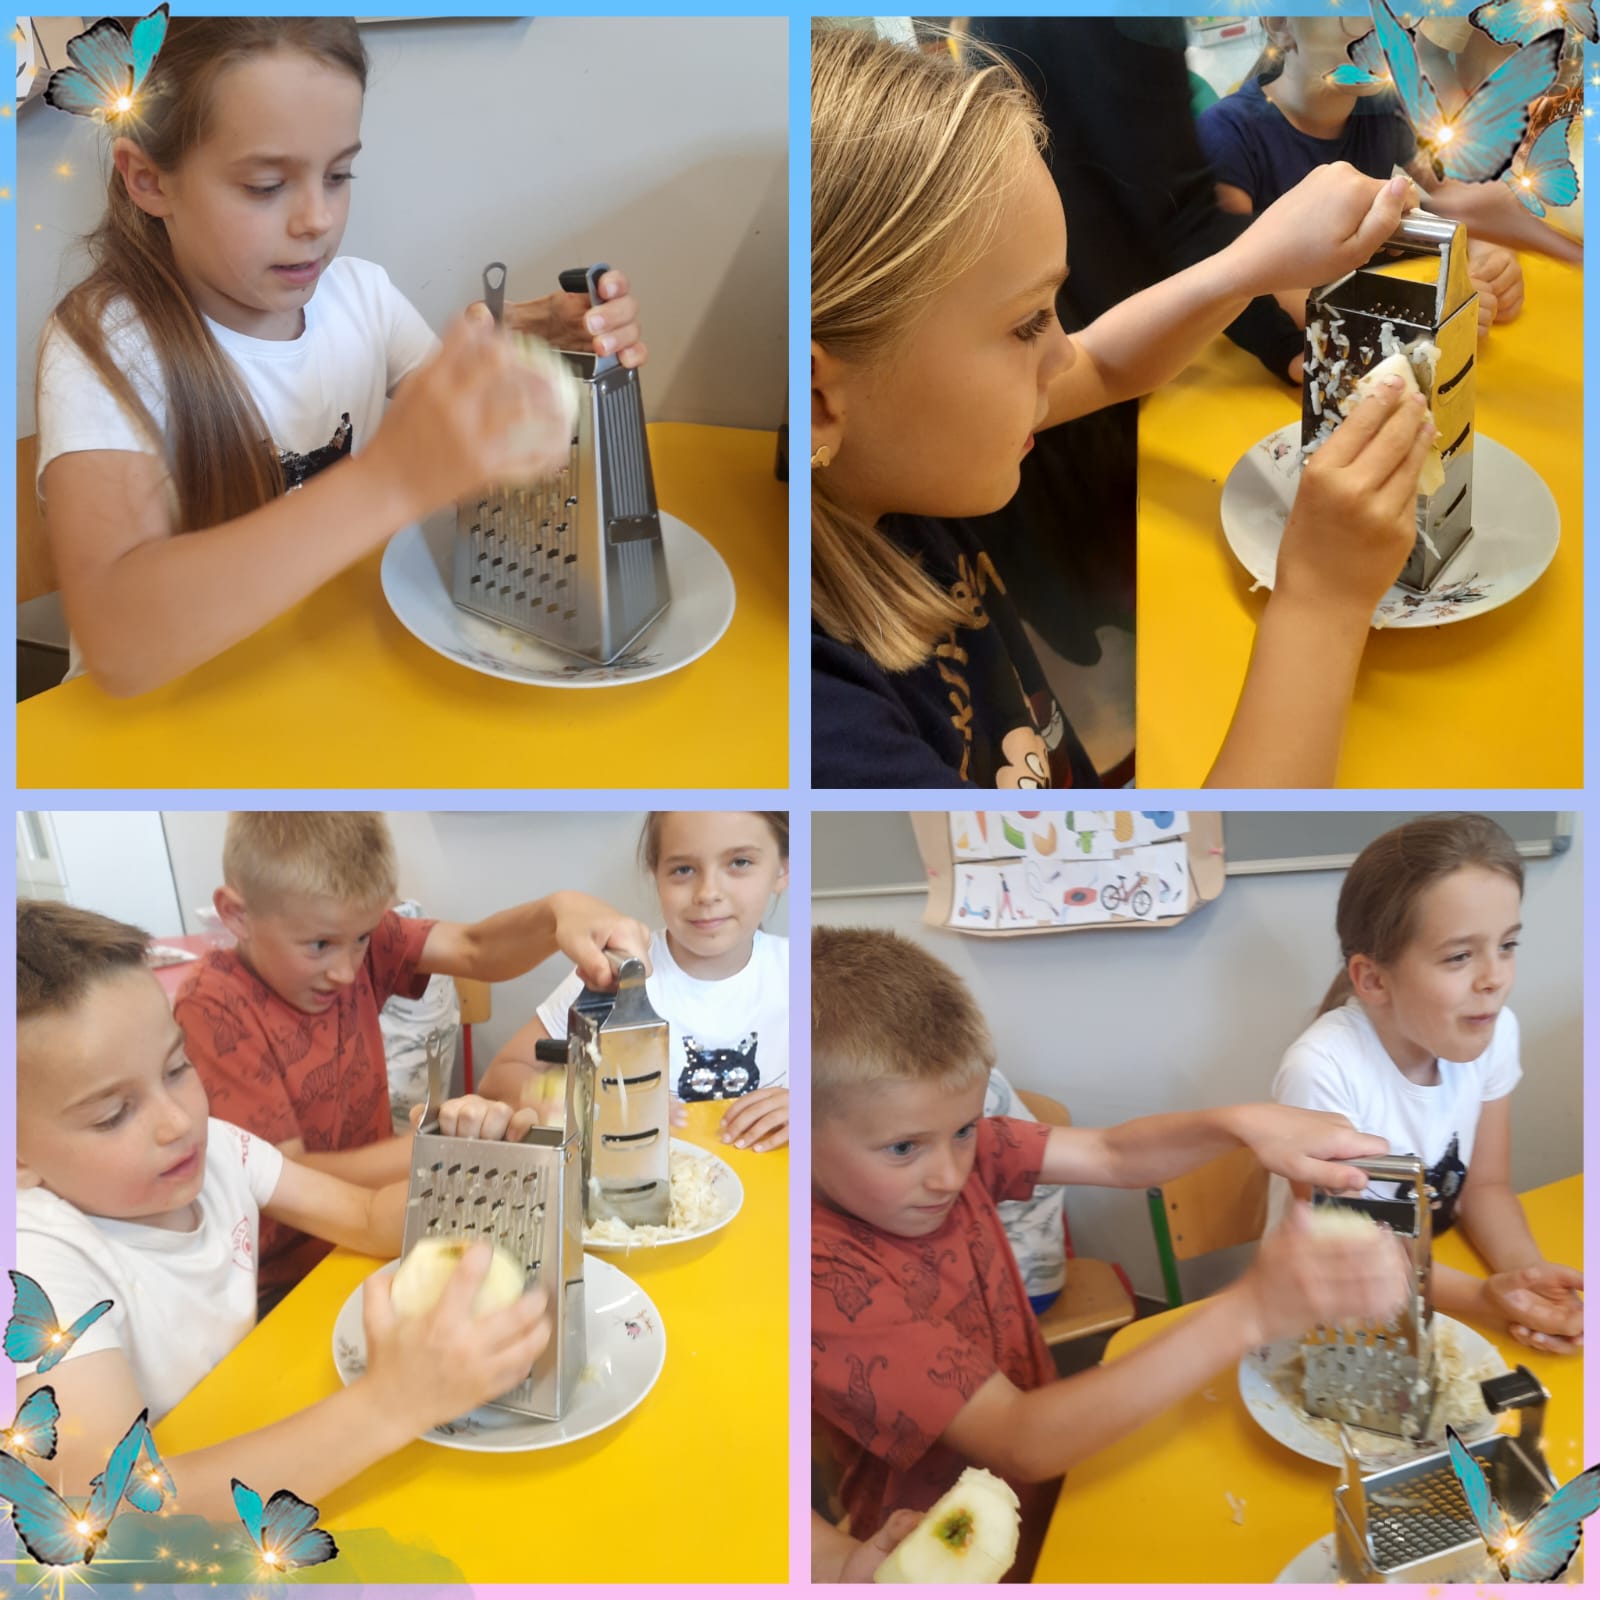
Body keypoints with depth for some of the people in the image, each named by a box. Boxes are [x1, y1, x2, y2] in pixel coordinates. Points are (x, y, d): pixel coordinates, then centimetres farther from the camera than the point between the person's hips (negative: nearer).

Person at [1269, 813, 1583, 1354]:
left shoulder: (1494, 1033, -10)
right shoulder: (1322, 1070, -27)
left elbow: (1485, 1185, 1)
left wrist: (1525, 1269, -18)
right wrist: (1482, 1297, -28)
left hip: (1436, 1282, 5)